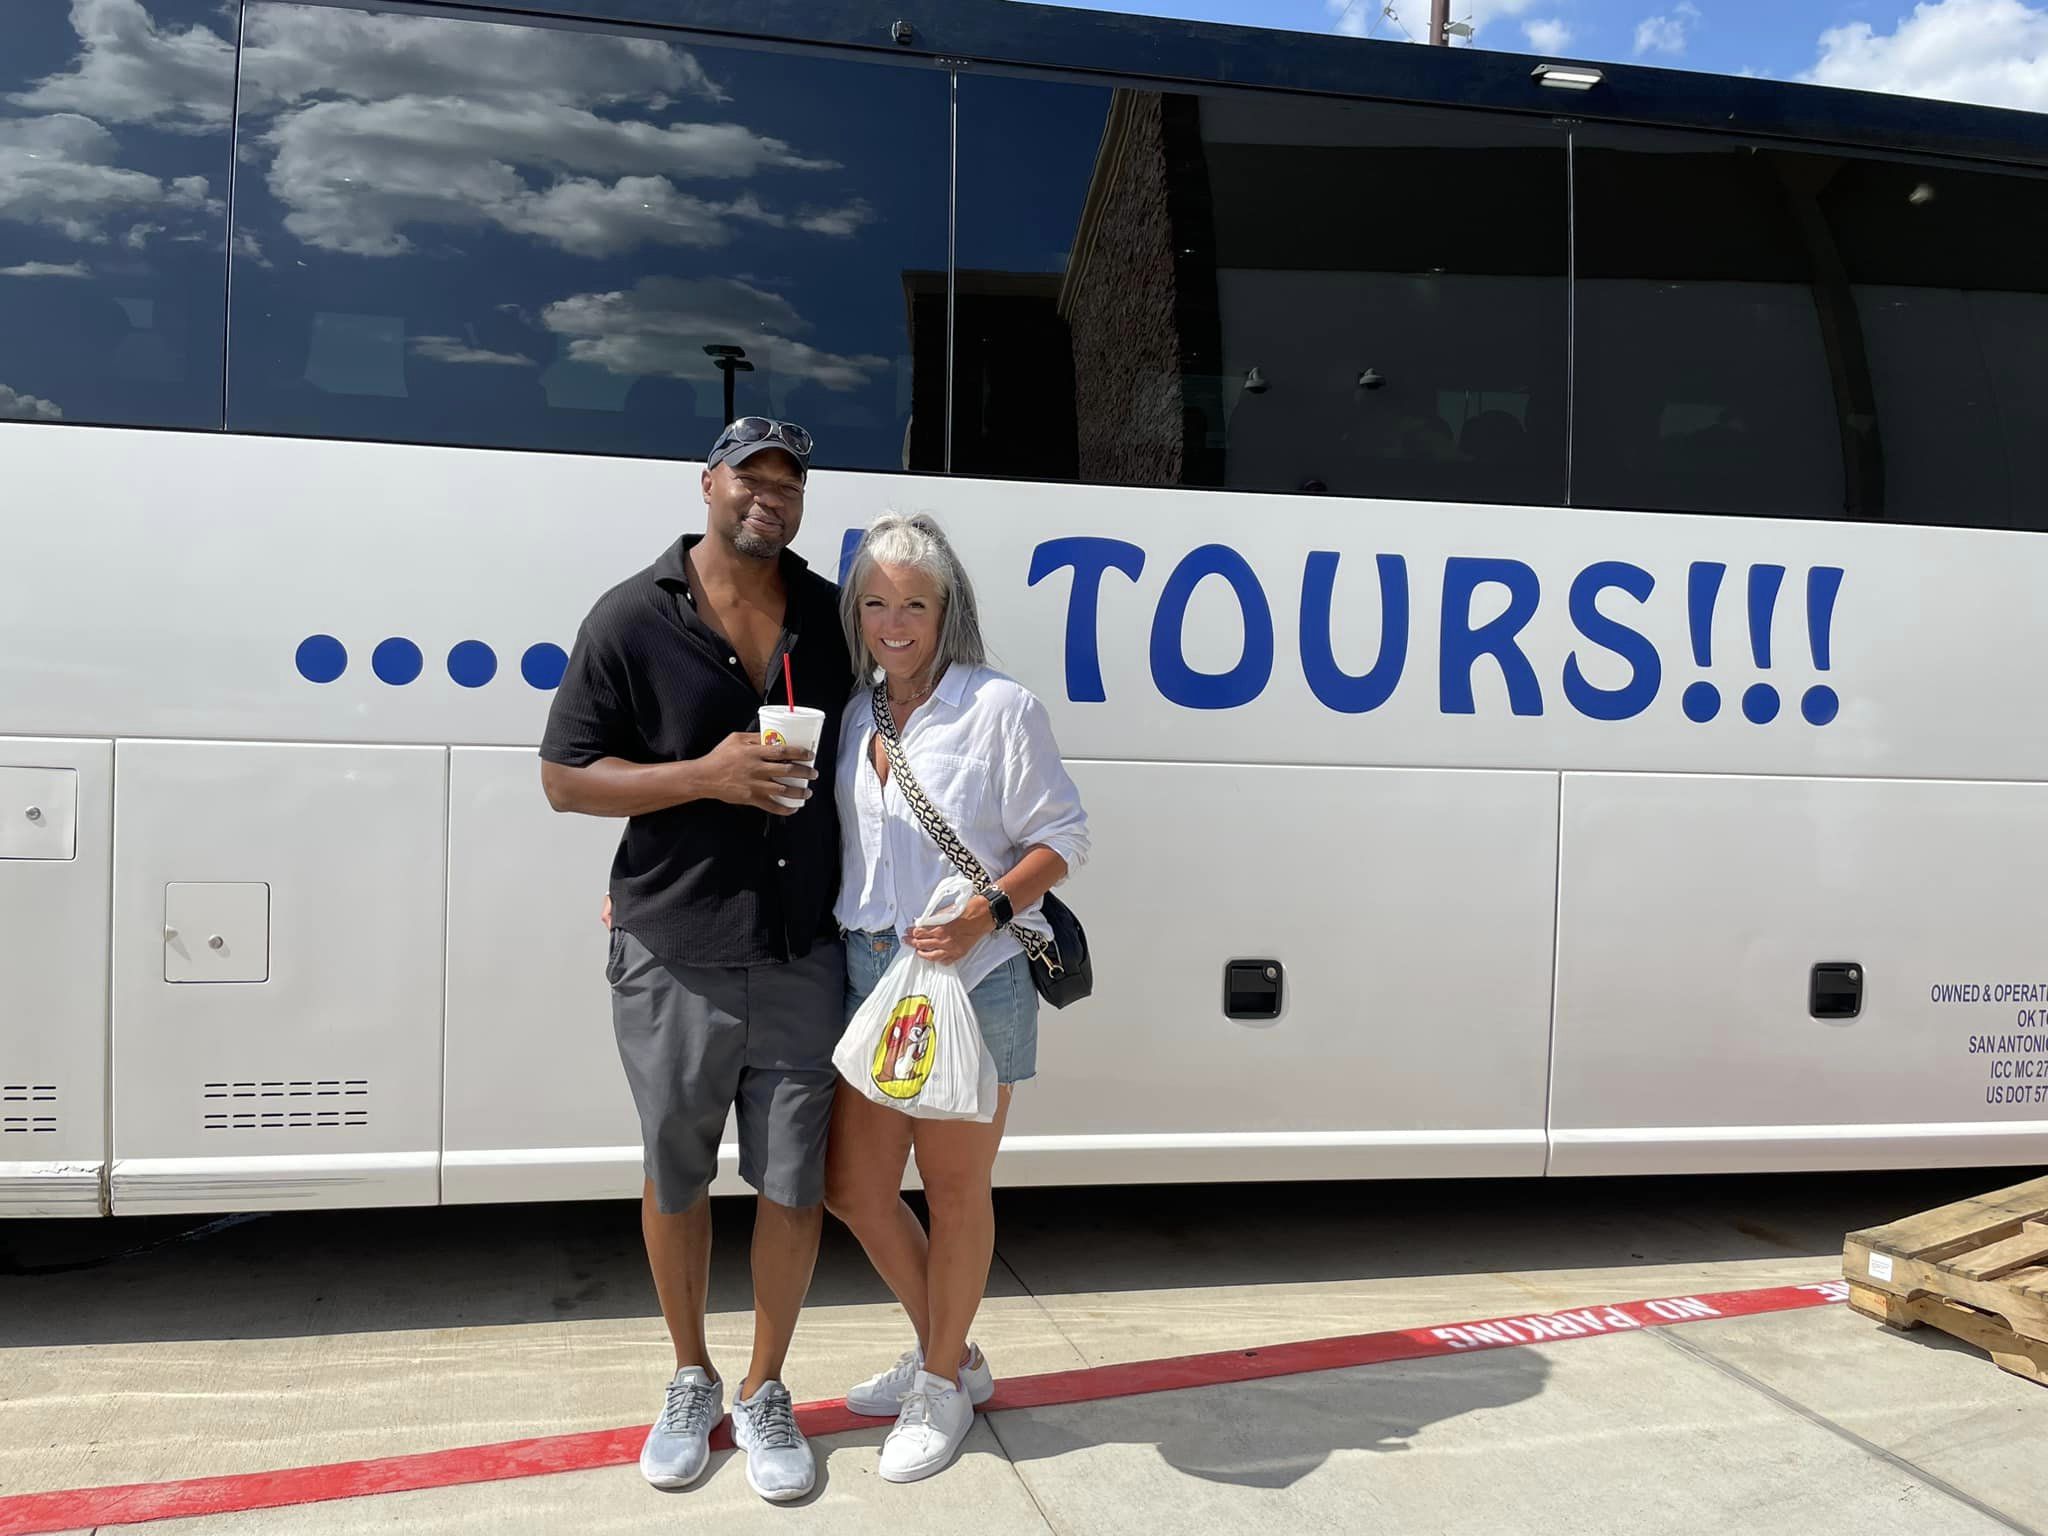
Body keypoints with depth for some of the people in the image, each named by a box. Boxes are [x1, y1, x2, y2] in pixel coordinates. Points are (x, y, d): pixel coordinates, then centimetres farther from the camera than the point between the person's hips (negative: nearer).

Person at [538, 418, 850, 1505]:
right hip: (674, 959, -2)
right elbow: (564, 780, -4)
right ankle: (691, 1381, 37)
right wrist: (708, 775, -17)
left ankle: (764, 1391, 30)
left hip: (802, 955, 2)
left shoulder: (830, 618, 5)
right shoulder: (633, 618, -4)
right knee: (675, 1178, 14)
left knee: (795, 1183, 8)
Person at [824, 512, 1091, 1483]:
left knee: (953, 1186, 8)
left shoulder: (1000, 709, -8)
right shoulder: (849, 718, 8)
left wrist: (984, 916, -20)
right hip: (868, 976, 6)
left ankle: (944, 1385, 29)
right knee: (851, 1182, 11)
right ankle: (945, 1354, 34)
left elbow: (1061, 836, -5)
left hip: (972, 980, -6)